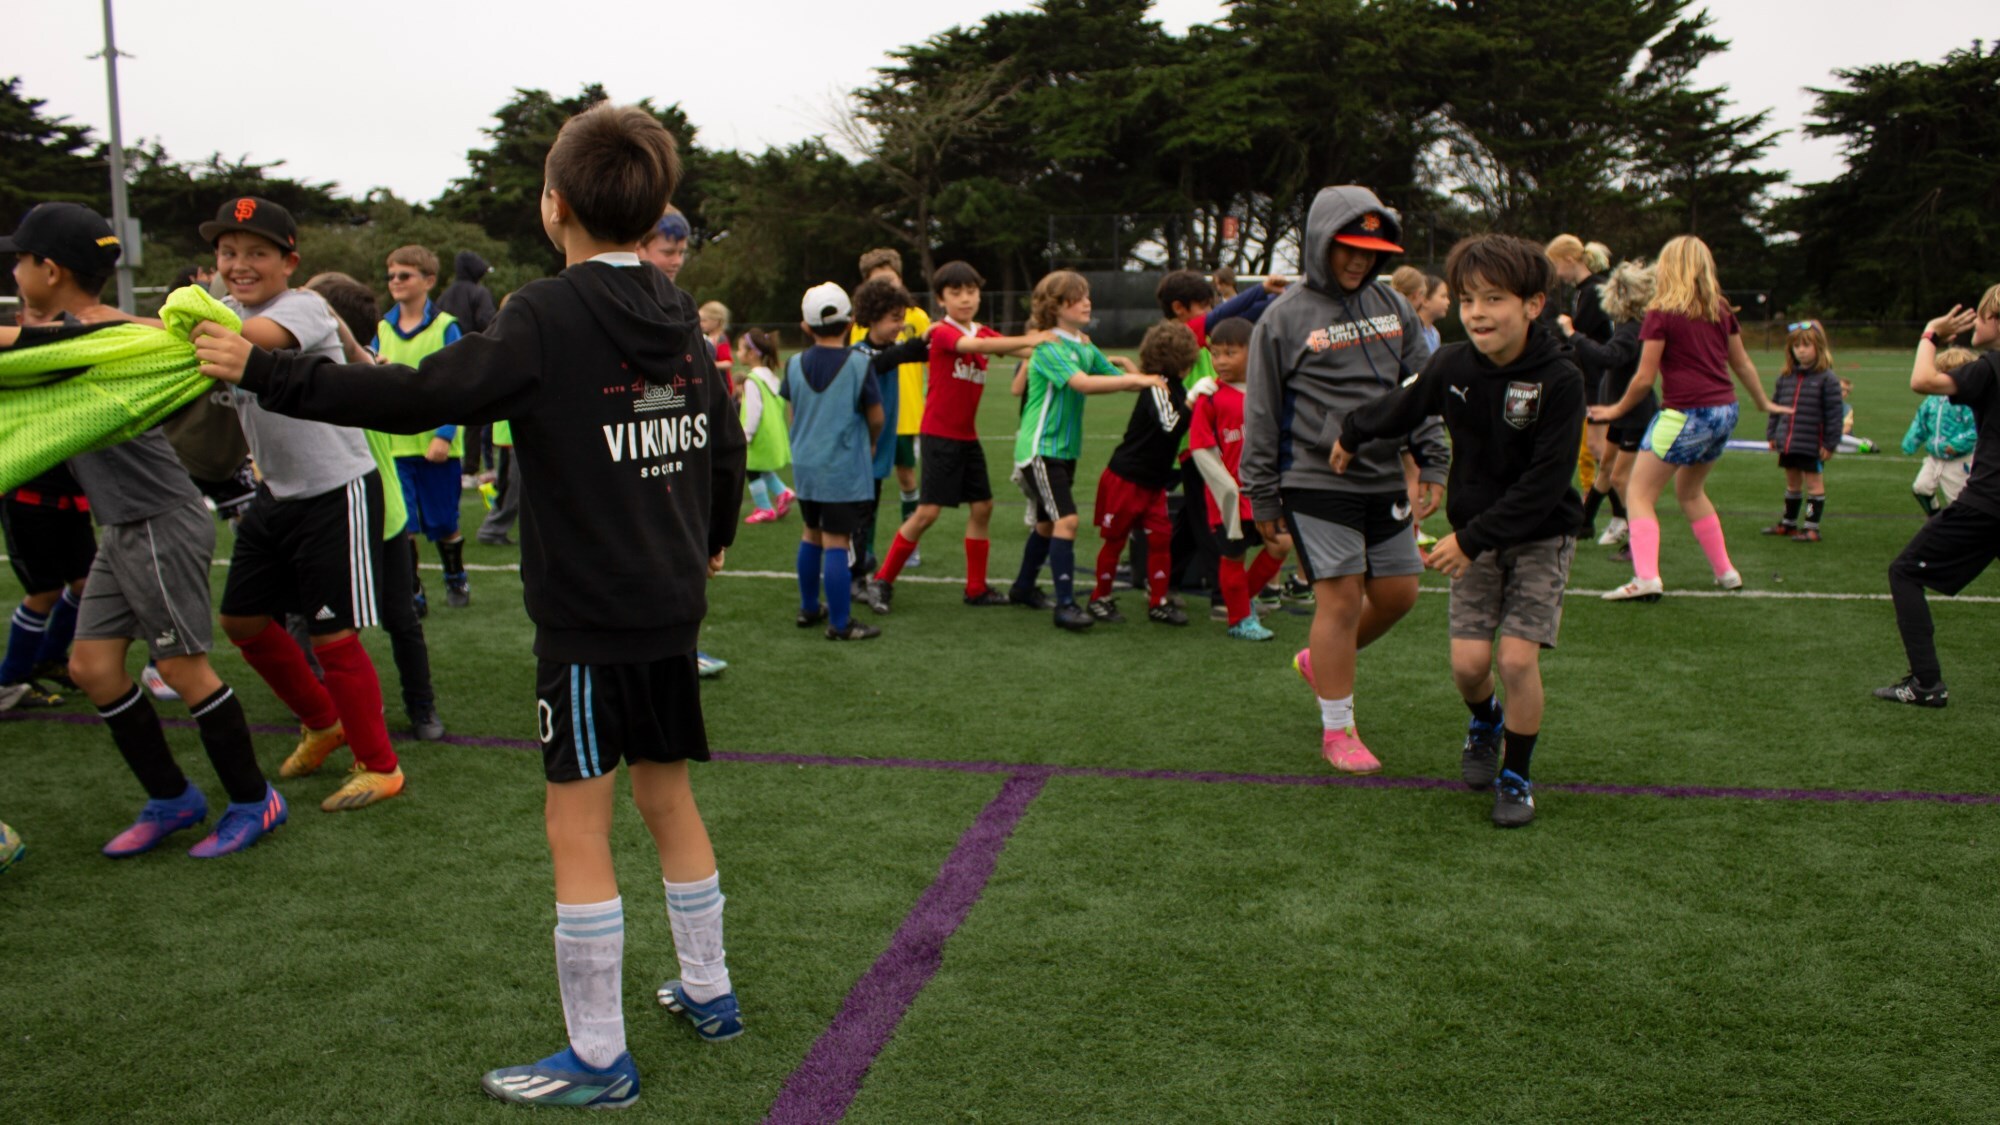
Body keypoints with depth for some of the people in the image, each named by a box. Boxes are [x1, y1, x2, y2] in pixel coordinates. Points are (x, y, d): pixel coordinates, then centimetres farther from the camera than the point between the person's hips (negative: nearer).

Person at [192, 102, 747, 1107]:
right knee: (667, 797, 20)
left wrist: (263, 372, -11)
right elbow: (724, 439, 17)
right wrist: (711, 539, 36)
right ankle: (707, 990, 33)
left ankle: (597, 1059, 10)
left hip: (590, 617, -7)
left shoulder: (549, 316, -14)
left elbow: (421, 395, -20)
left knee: (577, 829, 1)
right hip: (671, 608, 8)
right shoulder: (679, 317, 7)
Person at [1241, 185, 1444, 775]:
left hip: (1383, 481, 6)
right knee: (1341, 598, -6)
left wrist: (1433, 462, 7)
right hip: (1315, 479, -5)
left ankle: (1323, 660, 34)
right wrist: (1262, 497, -1)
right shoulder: (1285, 317, -4)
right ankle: (1337, 730, 7)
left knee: (1398, 593, 8)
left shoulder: (1393, 306, 10)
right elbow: (1261, 415, -1)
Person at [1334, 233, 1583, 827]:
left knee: (1517, 659, -12)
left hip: (1541, 536, -3)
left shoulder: (1560, 379, -20)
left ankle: (1515, 776, 12)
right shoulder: (1453, 365, -9)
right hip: (1474, 533, 3)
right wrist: (1352, 433, 27)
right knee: (1468, 661, -4)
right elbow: (1402, 406, 13)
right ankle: (1484, 724, 32)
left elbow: (1545, 482, -21)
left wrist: (1474, 539, -23)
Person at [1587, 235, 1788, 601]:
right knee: (1690, 492, 25)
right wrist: (1764, 403, 34)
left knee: (1640, 494, -2)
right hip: (1724, 412, 7)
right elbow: (1742, 363, 20)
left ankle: (1646, 577, -18)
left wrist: (1617, 409, 7)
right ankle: (1725, 571, 28)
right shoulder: (1720, 310, 10)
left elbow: (1645, 378, -9)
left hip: (1685, 415, -7)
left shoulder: (1661, 313, -8)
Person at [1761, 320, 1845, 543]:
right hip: (1787, 442, 6)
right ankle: (1789, 522, 29)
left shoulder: (1826, 378, -10)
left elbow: (1834, 413, -11)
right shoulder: (1786, 377, 6)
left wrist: (1830, 443, -12)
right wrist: (1771, 434, 12)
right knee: (1792, 483, 18)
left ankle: (1812, 527, 8)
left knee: (1814, 483, 4)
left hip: (1812, 444, -6)